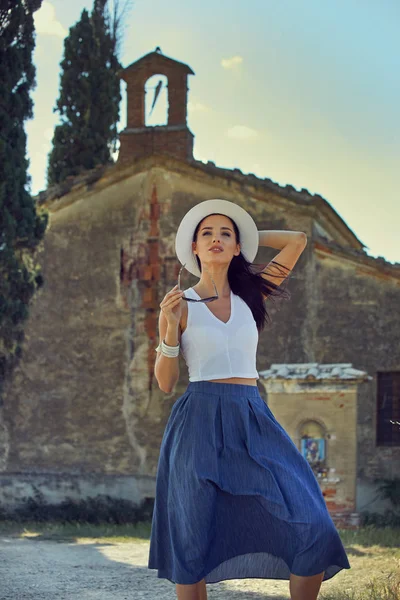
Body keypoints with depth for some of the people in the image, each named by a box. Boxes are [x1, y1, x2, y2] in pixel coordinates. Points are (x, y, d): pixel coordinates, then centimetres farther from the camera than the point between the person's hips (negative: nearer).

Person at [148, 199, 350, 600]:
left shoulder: (251, 295, 13)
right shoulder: (180, 304, 5)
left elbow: (297, 240, 17)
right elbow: (165, 383, 3)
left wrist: (246, 236, 21)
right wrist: (169, 327, -10)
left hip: (253, 422, 3)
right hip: (200, 422, -2)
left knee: (312, 528, -13)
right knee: (194, 544, -4)